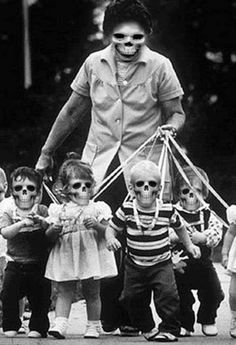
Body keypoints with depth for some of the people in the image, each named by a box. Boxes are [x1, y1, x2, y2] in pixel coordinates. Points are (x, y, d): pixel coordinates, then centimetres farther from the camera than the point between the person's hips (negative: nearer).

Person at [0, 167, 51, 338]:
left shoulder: (42, 211, 0)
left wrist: (42, 221, -28)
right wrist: (23, 223, -29)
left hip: (38, 264, -1)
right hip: (15, 264, 1)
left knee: (40, 298, 1)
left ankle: (37, 327, 13)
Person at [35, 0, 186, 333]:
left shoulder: (159, 67, -2)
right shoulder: (94, 64, 5)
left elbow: (176, 112, 7)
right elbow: (72, 112, 17)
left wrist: (172, 125, -17)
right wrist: (46, 152, 22)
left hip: (144, 166, -2)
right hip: (100, 164, 2)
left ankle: (134, 318, 4)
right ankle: (106, 319, 0)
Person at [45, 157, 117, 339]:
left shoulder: (97, 208, 1)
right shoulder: (59, 210, 4)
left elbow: (107, 231, -3)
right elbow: (49, 235, 4)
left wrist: (96, 225, -22)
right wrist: (55, 230, -18)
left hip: (91, 255, -1)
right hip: (66, 255, 1)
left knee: (92, 292, 5)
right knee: (64, 291, -3)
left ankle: (93, 326, 13)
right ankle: (60, 324, -7)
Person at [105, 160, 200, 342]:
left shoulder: (167, 210, -10)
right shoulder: (126, 210, -11)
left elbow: (179, 227, 11)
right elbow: (111, 228, -1)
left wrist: (189, 245, 12)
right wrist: (111, 239, -22)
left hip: (161, 264, -2)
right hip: (135, 265, 2)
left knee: (168, 294, -17)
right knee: (133, 298, 8)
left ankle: (170, 329, -2)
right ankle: (147, 328, 30)